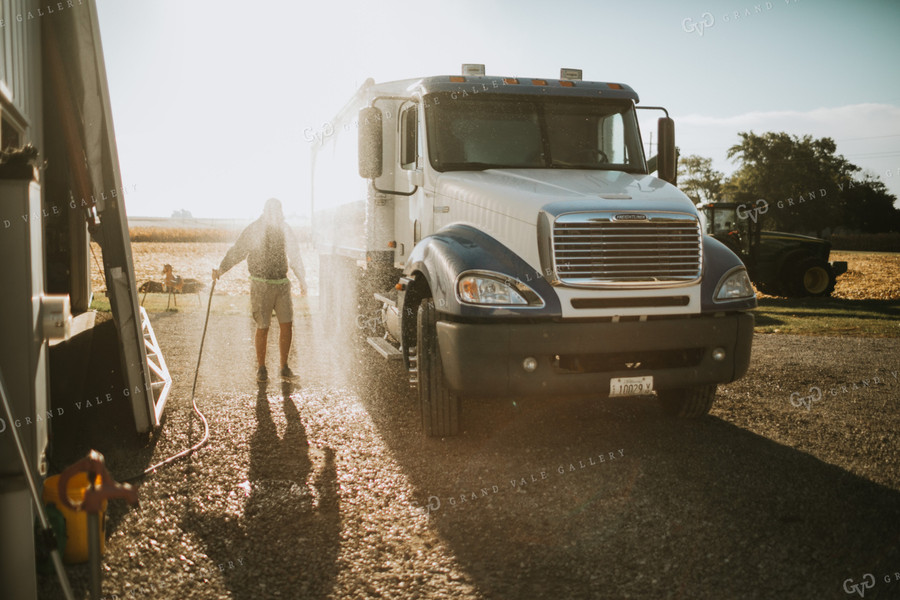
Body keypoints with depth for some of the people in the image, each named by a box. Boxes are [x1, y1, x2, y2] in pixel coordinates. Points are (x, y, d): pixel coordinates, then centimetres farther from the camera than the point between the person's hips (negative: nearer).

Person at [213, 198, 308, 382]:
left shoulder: (285, 230, 7)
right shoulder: (253, 230, -6)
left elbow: (294, 256, 18)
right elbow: (236, 252, -9)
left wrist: (302, 280, 23)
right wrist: (221, 270, -23)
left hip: (282, 283, 4)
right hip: (261, 285, -3)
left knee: (287, 325, -2)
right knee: (262, 328, 1)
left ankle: (284, 367, 11)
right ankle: (261, 369, 15)